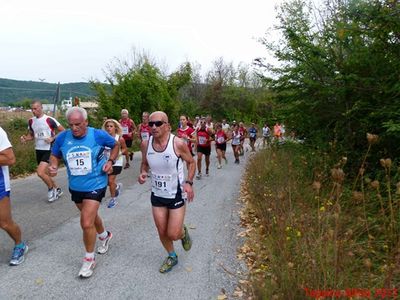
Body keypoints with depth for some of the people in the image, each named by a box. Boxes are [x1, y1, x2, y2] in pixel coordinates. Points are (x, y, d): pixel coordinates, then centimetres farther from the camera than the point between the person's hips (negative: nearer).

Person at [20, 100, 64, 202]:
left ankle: (51, 189, 8)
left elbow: (63, 131, -8)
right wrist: (25, 138, -3)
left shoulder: (49, 120, -13)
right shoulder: (31, 121, 5)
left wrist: (52, 138, -19)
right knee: (44, 173, 14)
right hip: (38, 150, 7)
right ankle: (57, 189, 34)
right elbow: (31, 135, 18)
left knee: (40, 172, -18)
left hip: (49, 150, -7)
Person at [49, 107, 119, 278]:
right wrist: (53, 166, -13)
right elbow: (55, 155, 9)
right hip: (75, 187, 5)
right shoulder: (62, 138, -8)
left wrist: (110, 161, -10)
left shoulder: (98, 135, -15)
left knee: (86, 223, -11)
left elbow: (115, 145, 4)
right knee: (91, 216, 25)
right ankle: (105, 236, 55)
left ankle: (89, 260, 14)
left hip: (95, 185, -4)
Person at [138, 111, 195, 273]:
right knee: (162, 232, 13)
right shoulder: (145, 144, -10)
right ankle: (172, 256, 41)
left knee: (173, 234, -3)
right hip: (157, 194, 4)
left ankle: (183, 232, 35)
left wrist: (188, 182, -19)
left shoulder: (178, 143, -21)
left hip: (176, 194, -3)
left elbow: (191, 163, -5)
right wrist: (142, 173, -13)